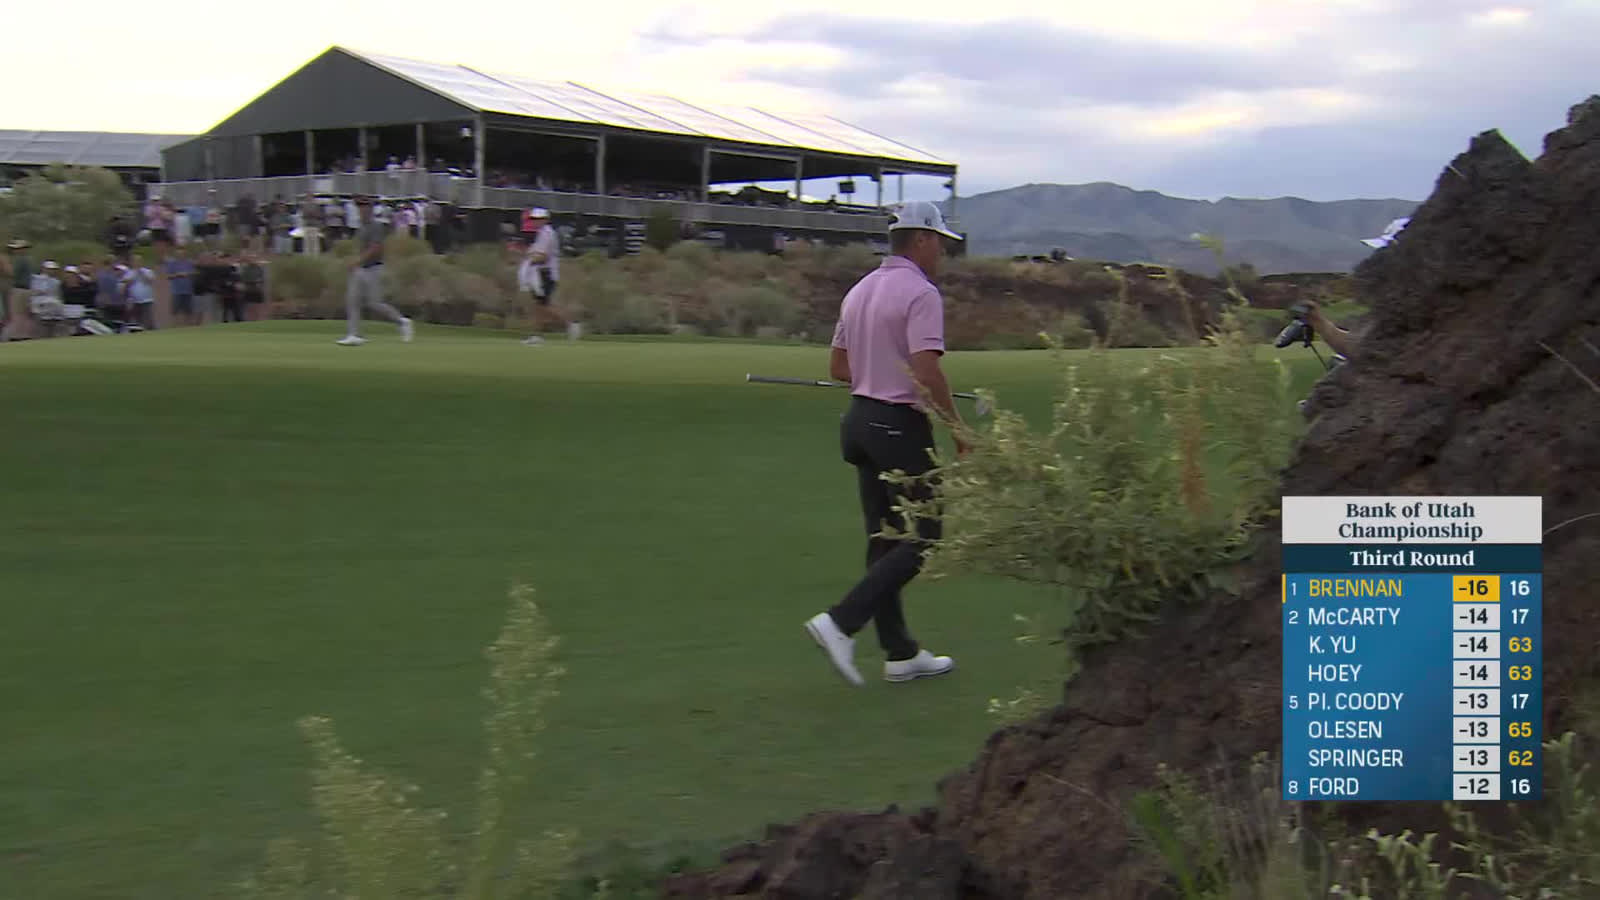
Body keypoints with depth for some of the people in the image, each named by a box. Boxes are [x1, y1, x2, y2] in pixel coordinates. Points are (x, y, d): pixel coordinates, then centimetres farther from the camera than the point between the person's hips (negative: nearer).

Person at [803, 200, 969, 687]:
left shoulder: (860, 290, 12)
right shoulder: (920, 293, -15)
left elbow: (838, 365, 17)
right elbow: (927, 372, -23)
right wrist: (957, 426, -13)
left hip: (861, 418, 9)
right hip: (901, 425, -9)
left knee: (885, 540, 11)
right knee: (923, 538, 0)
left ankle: (900, 653, 16)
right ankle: (841, 622, -10)